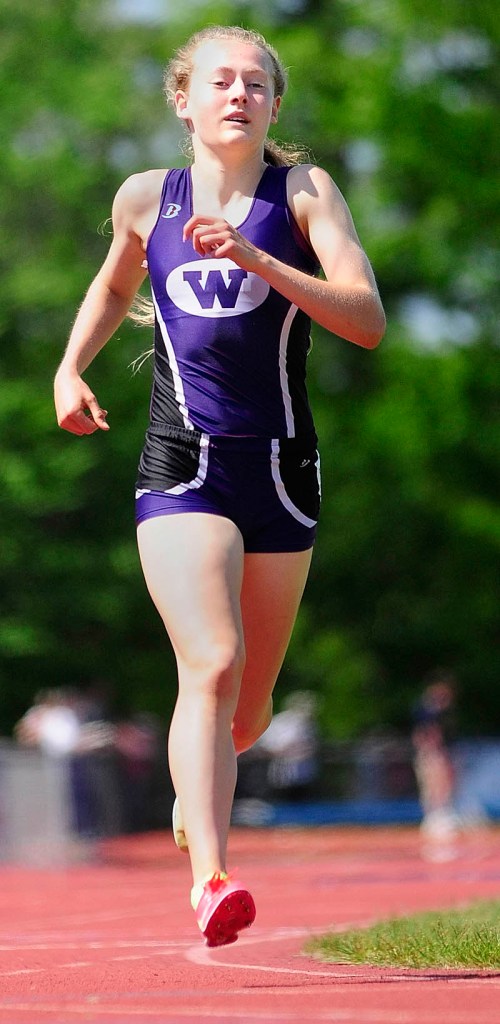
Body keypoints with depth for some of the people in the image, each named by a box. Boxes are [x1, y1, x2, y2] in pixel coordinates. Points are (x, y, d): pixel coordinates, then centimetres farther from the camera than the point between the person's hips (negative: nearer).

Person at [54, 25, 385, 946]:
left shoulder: (304, 194, 1)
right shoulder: (145, 199, 7)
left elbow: (368, 321, -11)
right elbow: (114, 288, 29)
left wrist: (257, 259, -21)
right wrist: (71, 367, 13)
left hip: (281, 472, 1)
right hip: (181, 466, -1)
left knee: (249, 707, 13)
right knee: (212, 663, -23)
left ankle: (195, 787, 46)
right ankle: (208, 877, -29)